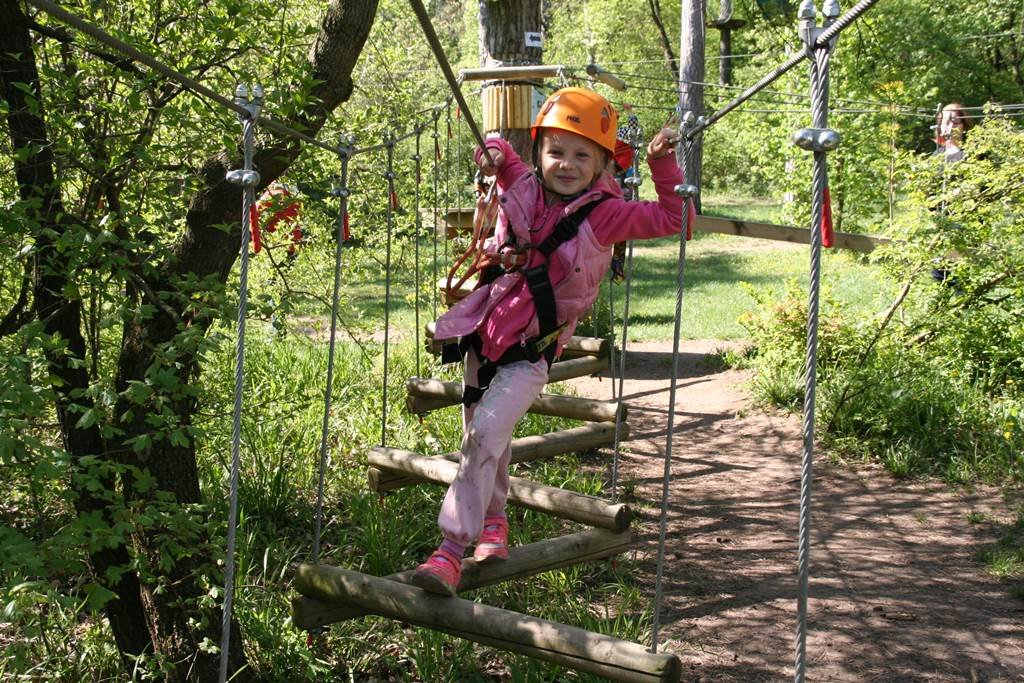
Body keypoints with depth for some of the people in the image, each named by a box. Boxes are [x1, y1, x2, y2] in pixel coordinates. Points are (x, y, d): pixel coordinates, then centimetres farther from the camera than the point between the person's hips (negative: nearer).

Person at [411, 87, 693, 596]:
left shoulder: (604, 215, -9)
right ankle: (493, 520, 44)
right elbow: (499, 152, 22)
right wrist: (492, 152, 0)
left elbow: (671, 218, -3)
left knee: (485, 433, -22)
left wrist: (662, 164, -11)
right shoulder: (522, 187, 1)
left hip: (530, 352, -5)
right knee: (482, 436, 18)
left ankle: (451, 551, -19)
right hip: (482, 335, 5)